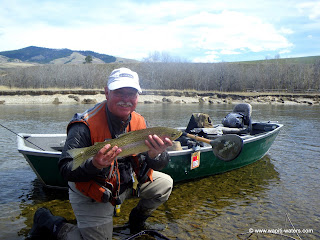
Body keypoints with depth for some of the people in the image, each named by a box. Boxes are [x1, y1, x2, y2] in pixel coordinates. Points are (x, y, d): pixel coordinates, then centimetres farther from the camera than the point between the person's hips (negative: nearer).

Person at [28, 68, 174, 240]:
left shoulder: (139, 122, -9)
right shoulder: (85, 126, -26)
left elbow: (160, 166, -9)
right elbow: (66, 170, -27)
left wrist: (155, 156, -33)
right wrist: (94, 165, -46)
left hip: (127, 183, 6)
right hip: (91, 196, -5)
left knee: (165, 183, 3)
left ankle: (137, 219, 29)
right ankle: (48, 222, 19)